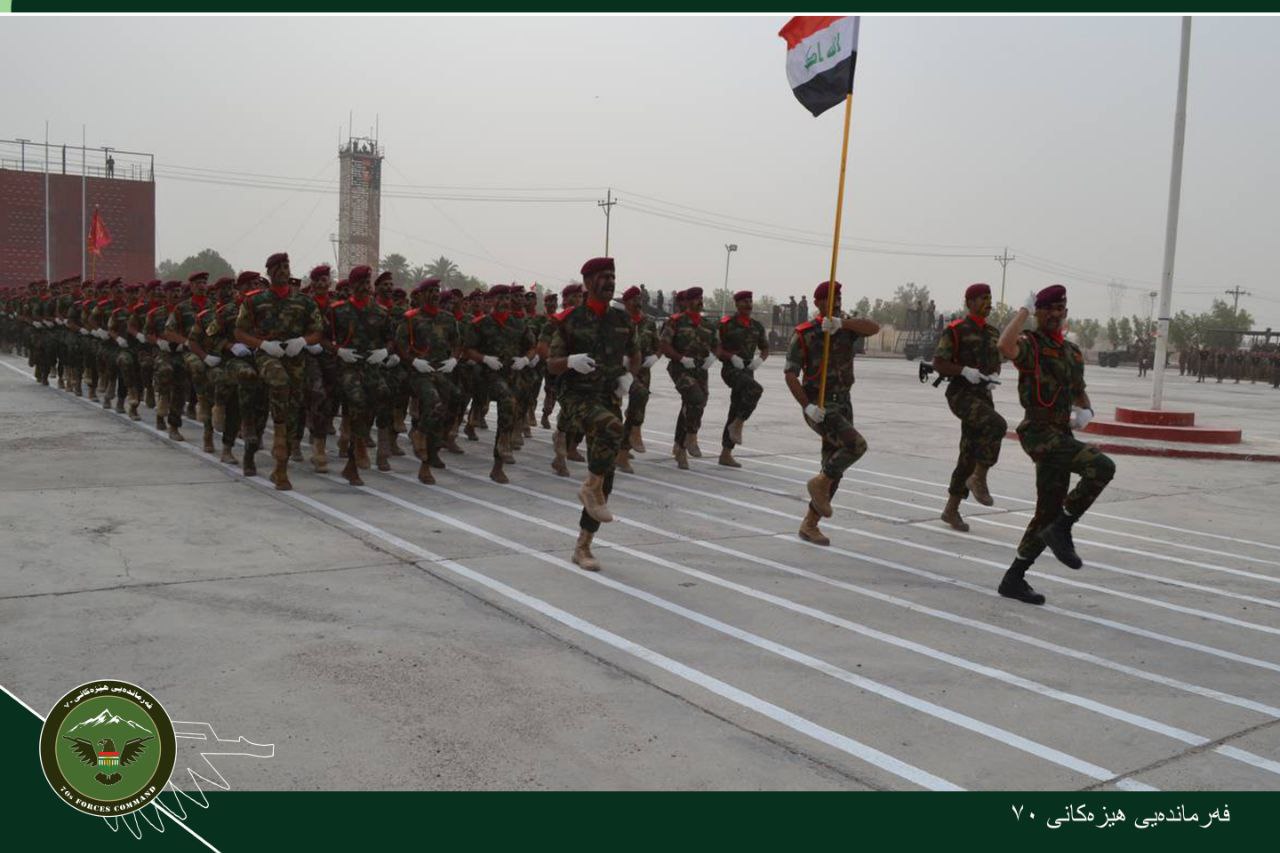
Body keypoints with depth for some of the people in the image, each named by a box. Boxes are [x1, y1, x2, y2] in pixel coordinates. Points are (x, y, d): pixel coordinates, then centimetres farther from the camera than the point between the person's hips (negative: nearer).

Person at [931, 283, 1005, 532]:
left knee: (970, 455, 6)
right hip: (961, 394, -7)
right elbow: (938, 364, -8)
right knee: (997, 425, -31)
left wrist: (993, 376, 1)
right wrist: (965, 370, -21)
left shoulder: (993, 332, 15)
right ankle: (979, 478, -16)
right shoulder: (955, 330, -5)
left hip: (983, 397, 7)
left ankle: (952, 509, 15)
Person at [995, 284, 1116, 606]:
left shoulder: (1073, 352, 19)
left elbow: (1080, 393, 31)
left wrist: (1086, 412, 7)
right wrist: (1025, 309, -16)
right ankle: (1061, 530, -11)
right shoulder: (1030, 344, -5)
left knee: (1049, 512, 9)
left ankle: (1014, 579, 18)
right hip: (1039, 433, -8)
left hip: (1062, 436, 8)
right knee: (1102, 467, -26)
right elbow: (1005, 346, -31)